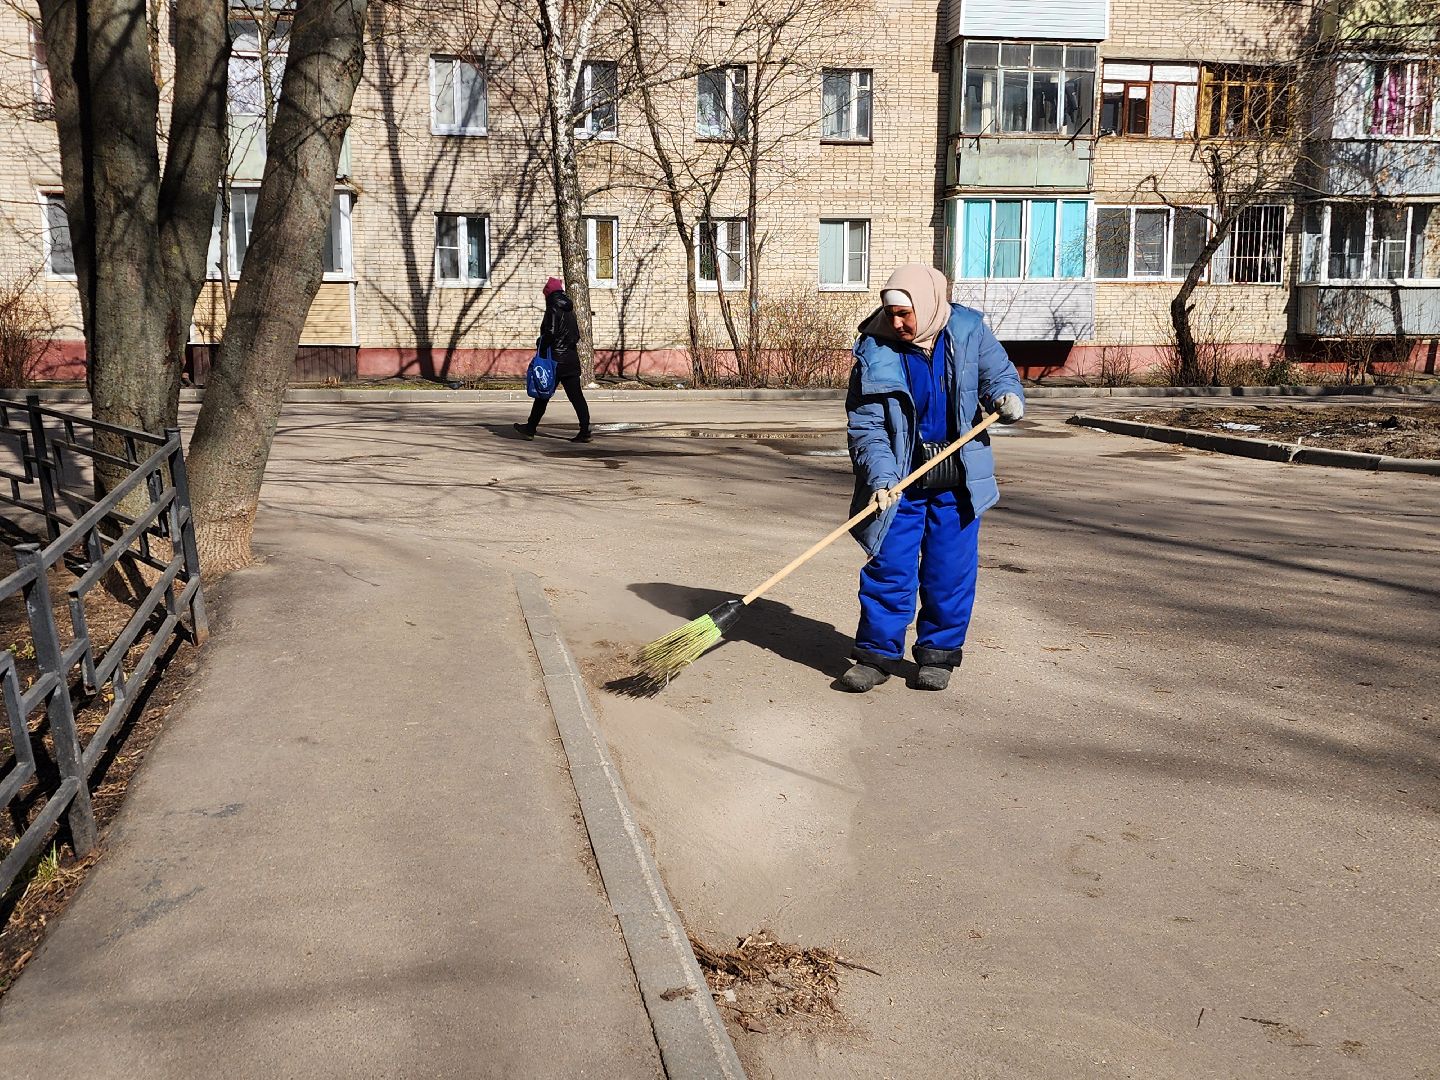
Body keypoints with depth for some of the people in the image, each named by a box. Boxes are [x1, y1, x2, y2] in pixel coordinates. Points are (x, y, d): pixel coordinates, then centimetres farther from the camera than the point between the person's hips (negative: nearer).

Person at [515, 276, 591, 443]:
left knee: (543, 395, 5)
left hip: (555, 360, -6)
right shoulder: (570, 311, 13)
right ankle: (585, 431, -5)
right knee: (576, 396, 2)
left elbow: (550, 334, -18)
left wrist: (540, 344, -5)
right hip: (572, 359, 6)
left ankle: (530, 429, 16)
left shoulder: (553, 310, -10)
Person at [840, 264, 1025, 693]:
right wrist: (881, 477, -23)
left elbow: (999, 372, 11)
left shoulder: (968, 331, -2)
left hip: (958, 479, 2)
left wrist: (1008, 397, -13)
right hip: (899, 480, -1)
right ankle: (877, 652, 12)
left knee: (951, 569, 6)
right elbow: (866, 426, -10)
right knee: (888, 565, -1)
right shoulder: (875, 352, -8)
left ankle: (939, 653, 20)